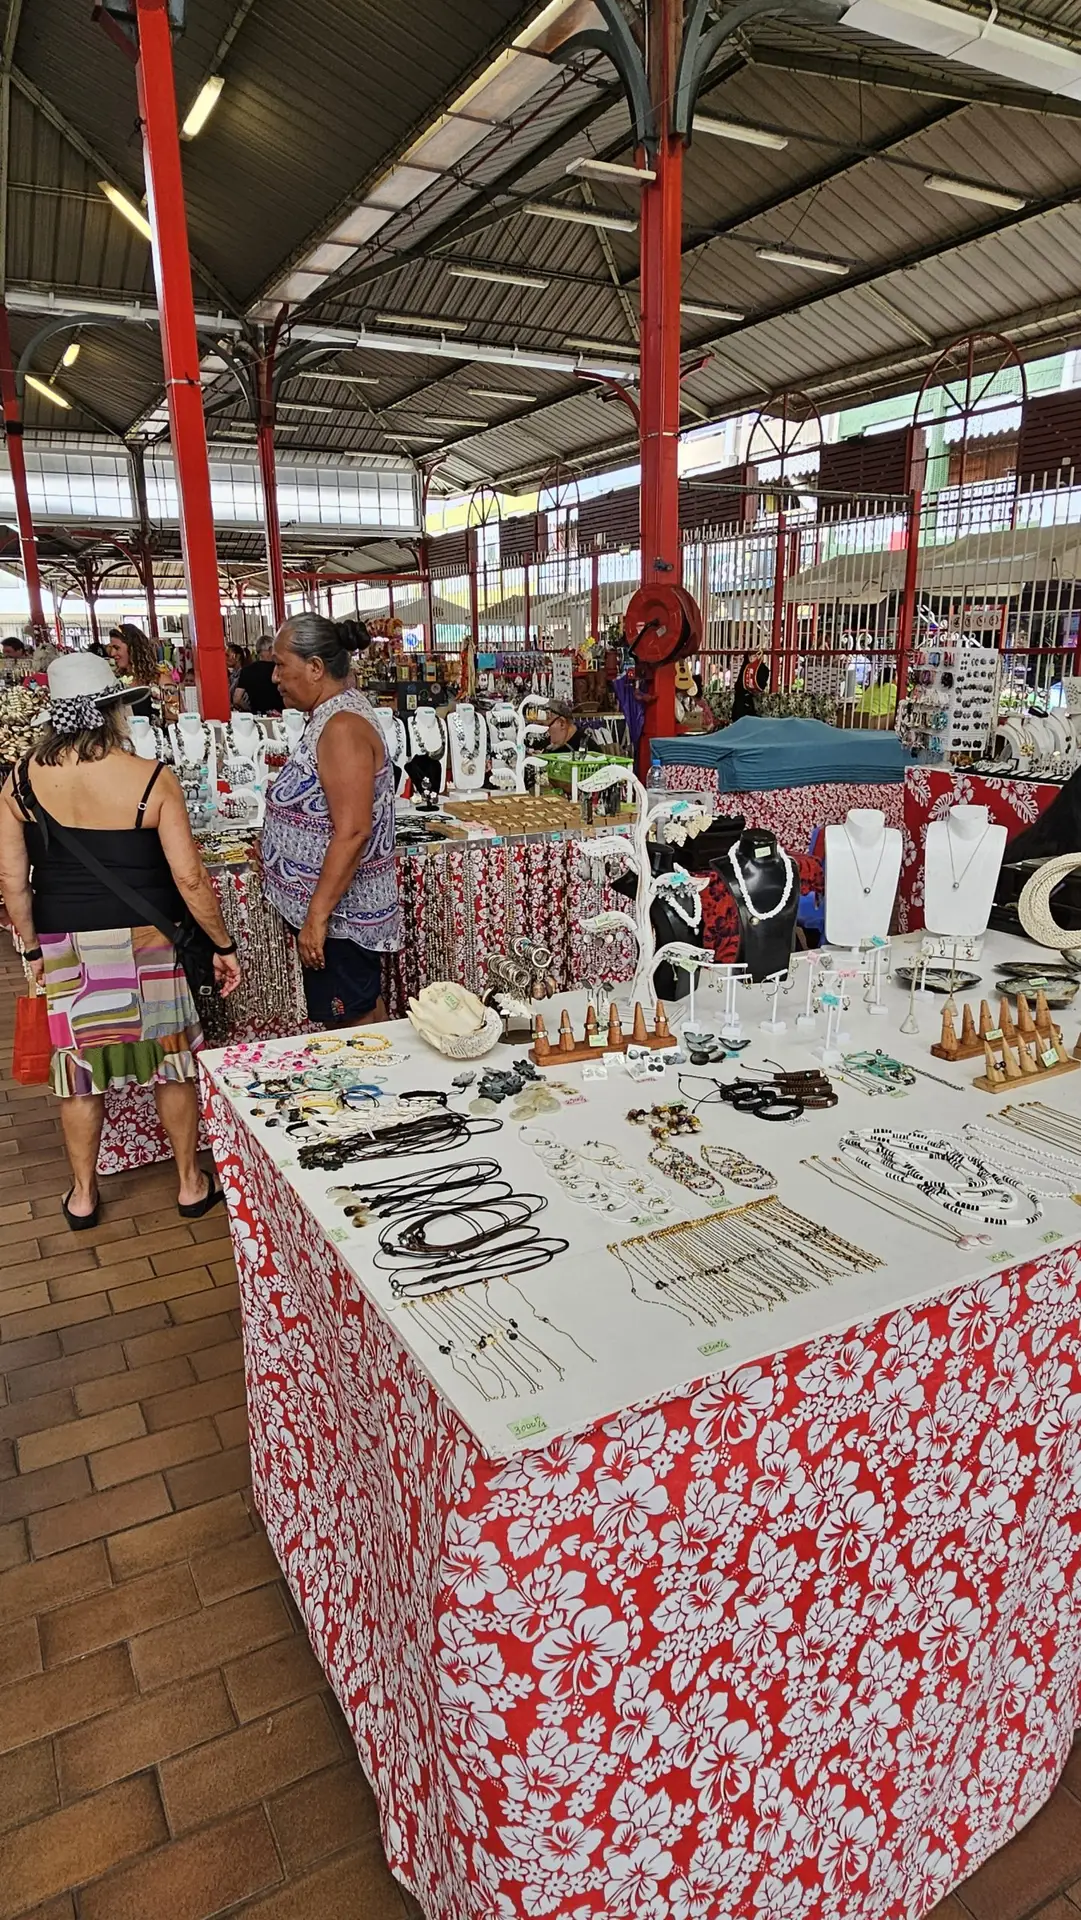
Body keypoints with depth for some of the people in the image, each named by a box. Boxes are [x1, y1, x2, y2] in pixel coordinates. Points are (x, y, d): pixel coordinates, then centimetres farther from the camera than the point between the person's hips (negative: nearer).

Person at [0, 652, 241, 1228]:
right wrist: (223, 945, -4)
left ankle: (82, 1196, 30)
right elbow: (189, 877, -15)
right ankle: (191, 1184, 27)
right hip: (145, 942, -2)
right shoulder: (152, 780, -15)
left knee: (80, 1066, 16)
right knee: (171, 1061, 13)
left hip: (65, 945, 3)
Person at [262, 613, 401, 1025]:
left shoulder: (342, 727, -21)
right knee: (364, 1016, 18)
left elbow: (353, 832, -26)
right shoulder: (334, 715, 10)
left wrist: (317, 917, -24)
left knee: (353, 1026, 1)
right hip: (344, 911, 10)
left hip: (339, 913, -10)